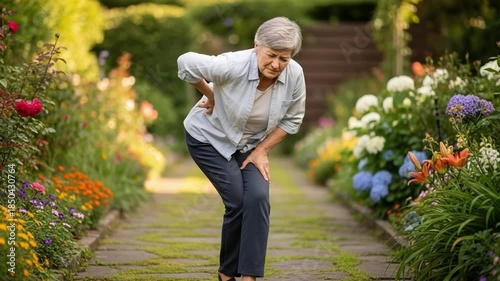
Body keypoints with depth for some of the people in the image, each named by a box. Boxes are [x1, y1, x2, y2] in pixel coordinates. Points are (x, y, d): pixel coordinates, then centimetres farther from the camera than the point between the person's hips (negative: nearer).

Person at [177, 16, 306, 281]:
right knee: (238, 201, -13)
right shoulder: (234, 66, -34)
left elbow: (292, 120, -5)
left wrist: (261, 150, -10)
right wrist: (210, 96, -15)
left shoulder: (294, 75, -19)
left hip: (250, 144, 4)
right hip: (210, 138, -4)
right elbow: (186, 62, -27)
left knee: (258, 198, -16)